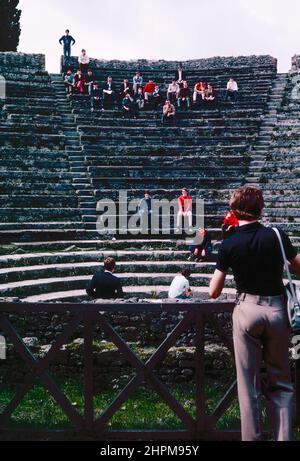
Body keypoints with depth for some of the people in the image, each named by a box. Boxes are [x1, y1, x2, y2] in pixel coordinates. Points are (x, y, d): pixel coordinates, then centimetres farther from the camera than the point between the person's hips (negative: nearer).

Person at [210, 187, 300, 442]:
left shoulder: (229, 245, -7)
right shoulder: (277, 236, -5)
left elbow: (214, 292, -2)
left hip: (248, 309, -1)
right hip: (277, 308, 2)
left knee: (249, 382, 9)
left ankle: (252, 437, 16)